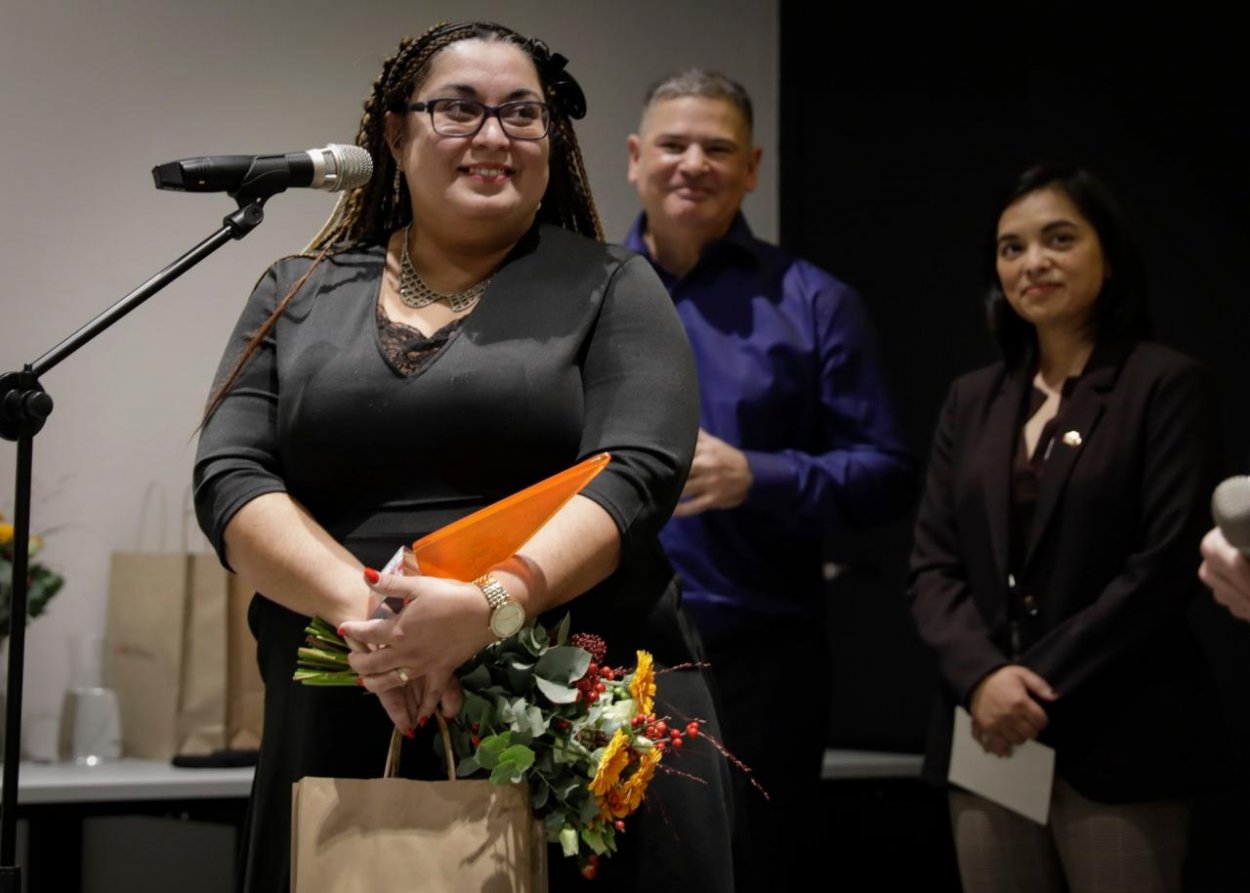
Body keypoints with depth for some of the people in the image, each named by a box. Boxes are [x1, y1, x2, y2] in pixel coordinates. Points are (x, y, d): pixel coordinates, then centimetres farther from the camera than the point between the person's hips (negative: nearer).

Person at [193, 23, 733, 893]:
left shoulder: (609, 287, 6)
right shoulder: (297, 296, 12)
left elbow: (634, 476, -8)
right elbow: (231, 480, 1)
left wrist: (491, 602, -26)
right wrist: (362, 607, -18)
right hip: (344, 736, 2)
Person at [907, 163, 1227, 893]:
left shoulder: (1167, 385, -1)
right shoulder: (974, 399, 14)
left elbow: (1165, 565, -9)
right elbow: (932, 565, 8)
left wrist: (1042, 690, -13)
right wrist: (981, 676, -10)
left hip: (1119, 743, -4)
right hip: (989, 739, 4)